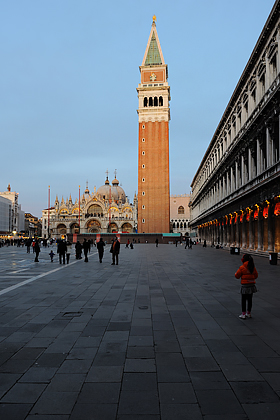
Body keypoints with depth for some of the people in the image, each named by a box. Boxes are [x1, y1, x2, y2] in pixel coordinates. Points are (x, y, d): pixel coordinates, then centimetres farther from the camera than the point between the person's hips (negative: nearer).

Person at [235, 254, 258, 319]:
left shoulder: (242, 267, -14)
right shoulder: (253, 267, 1)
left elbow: (237, 276, -8)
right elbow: (256, 275, 10)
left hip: (245, 286, -5)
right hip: (252, 285, 5)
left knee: (243, 300, 5)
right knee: (250, 299, 15)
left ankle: (243, 314, 9)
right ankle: (248, 313, 25)